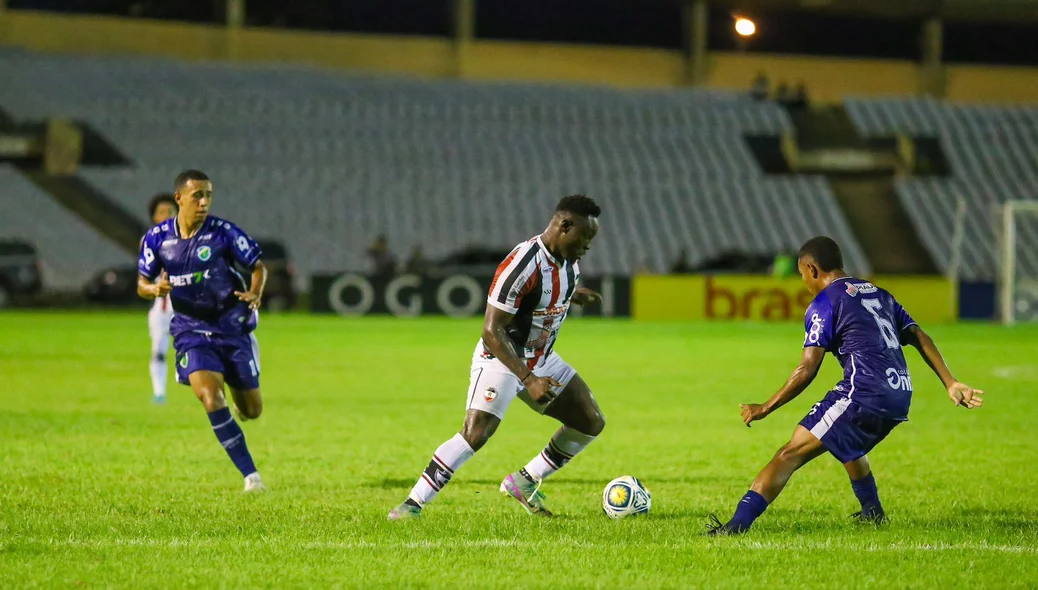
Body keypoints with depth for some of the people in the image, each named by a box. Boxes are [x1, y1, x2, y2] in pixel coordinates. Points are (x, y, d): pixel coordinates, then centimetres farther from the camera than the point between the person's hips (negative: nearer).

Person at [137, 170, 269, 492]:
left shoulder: (223, 233, -10)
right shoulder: (157, 237, -3)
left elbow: (258, 265, 1)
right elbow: (142, 284, 7)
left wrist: (255, 293, -19)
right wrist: (155, 288, -17)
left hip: (233, 327, 0)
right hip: (191, 330, 0)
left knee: (251, 410, 5)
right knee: (209, 395, -25)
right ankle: (250, 474, -17)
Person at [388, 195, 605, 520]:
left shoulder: (568, 260, -1)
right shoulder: (523, 265, -28)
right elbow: (491, 331, -29)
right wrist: (529, 379, -34)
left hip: (541, 359, 9)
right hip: (501, 359, -9)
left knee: (591, 422, 6)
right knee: (475, 433, -24)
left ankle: (524, 482, 15)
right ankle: (412, 504, -17)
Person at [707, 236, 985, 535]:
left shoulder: (823, 305, 0)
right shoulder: (878, 294, 23)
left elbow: (807, 370, -7)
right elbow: (920, 339, 17)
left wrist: (764, 408, -1)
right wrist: (950, 384, 17)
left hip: (864, 394, -8)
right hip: (900, 398, 8)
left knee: (791, 453, -11)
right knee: (848, 443, 37)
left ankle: (738, 524, -23)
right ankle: (873, 512, 46)